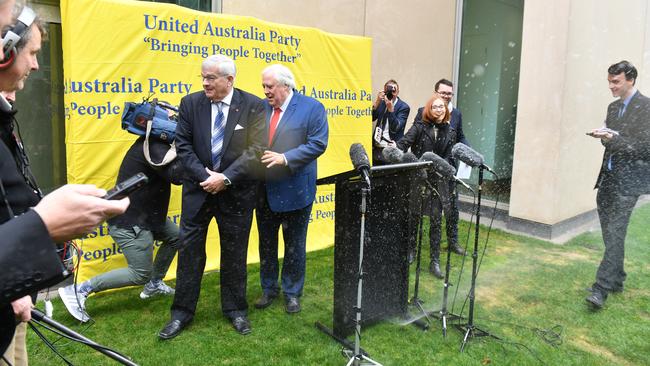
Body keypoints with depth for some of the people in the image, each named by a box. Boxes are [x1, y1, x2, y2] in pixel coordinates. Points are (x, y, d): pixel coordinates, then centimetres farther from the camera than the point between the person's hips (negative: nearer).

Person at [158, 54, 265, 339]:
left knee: (235, 252, 10)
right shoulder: (190, 103, 0)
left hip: (236, 192, -1)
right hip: (199, 188, 2)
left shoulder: (253, 106, -6)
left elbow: (257, 149, -12)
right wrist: (205, 176, -14)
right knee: (189, 250, 5)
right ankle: (182, 312, 20)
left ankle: (236, 310, 28)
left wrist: (225, 178, -18)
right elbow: (183, 145, -2)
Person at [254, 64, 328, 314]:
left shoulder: (312, 108, -9)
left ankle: (292, 292, 27)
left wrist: (285, 158, -24)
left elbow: (318, 144, -16)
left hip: (294, 190, -4)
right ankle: (269, 288, 34)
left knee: (294, 245, 10)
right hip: (264, 190, 5)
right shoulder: (260, 107, 5)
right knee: (266, 243, 16)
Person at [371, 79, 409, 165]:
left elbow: (395, 128, -14)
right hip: (376, 148, 4)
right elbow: (371, 118, -1)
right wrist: (377, 102, -13)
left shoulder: (403, 107, -4)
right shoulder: (381, 103, 11)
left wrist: (391, 109, -24)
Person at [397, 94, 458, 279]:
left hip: (437, 180, 1)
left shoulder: (450, 133, 6)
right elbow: (404, 142, -13)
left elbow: (447, 158, 2)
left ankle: (435, 261, 10)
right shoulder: (419, 126, -1)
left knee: (436, 220, 0)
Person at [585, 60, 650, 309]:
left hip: (628, 181, -8)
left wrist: (612, 138, -23)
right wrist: (603, 135, 0)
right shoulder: (613, 107, 14)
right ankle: (616, 280, 27)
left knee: (614, 234, -10)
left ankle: (601, 288, -7)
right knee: (610, 233, 13)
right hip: (608, 177, 8)